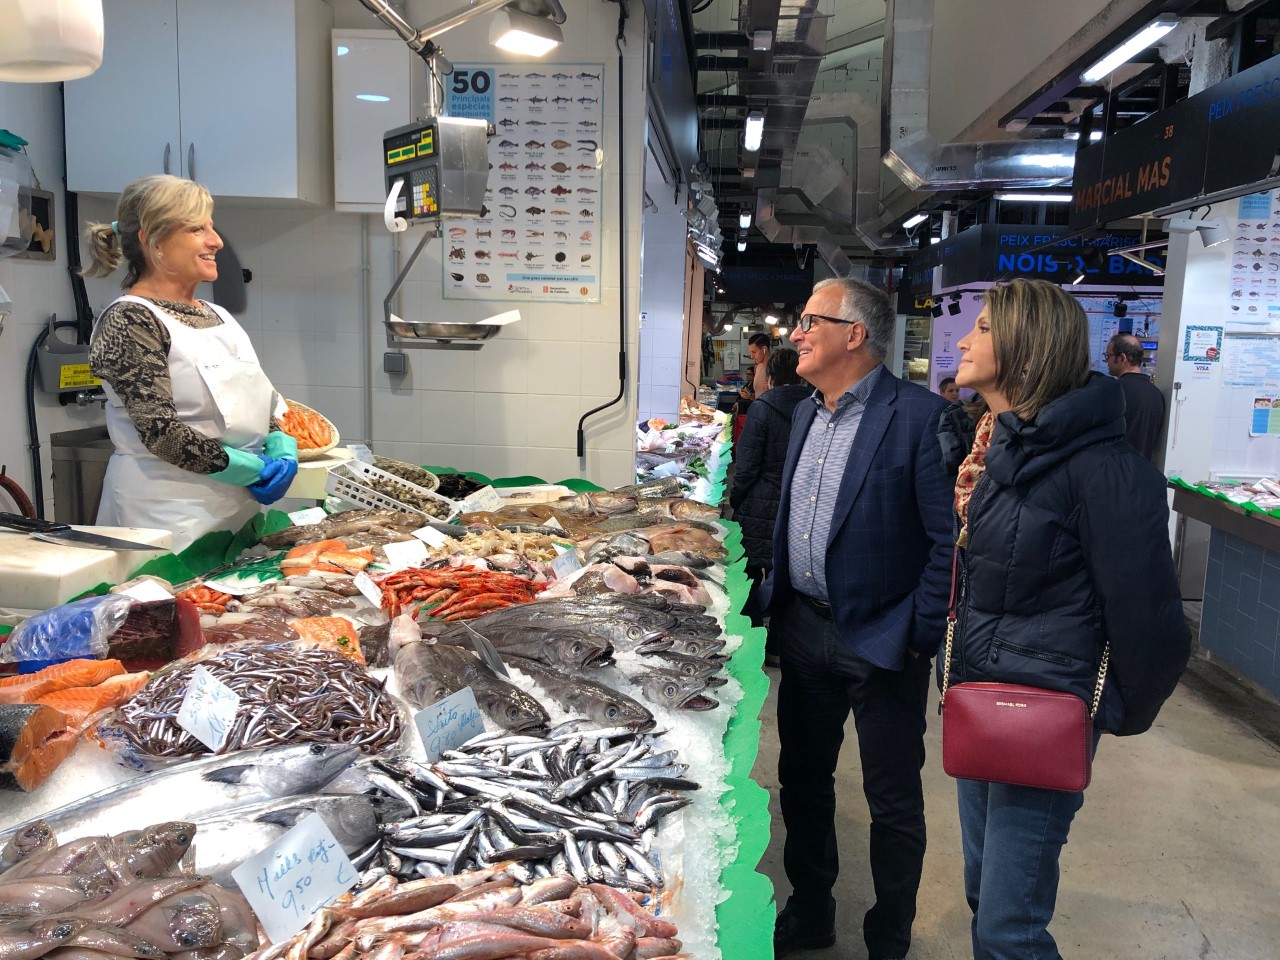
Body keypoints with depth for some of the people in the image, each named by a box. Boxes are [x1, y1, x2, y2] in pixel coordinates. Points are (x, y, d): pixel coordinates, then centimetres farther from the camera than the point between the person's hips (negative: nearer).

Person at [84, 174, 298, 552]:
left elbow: (257, 405, 15)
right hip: (171, 516, -7)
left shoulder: (217, 315, 12)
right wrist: (256, 469, -15)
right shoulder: (128, 320, -10)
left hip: (240, 508, 7)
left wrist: (282, 450, -5)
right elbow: (160, 430, -17)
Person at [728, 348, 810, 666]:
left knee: (749, 577, 8)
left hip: (760, 508, -4)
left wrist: (734, 500, 1)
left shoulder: (761, 408, -12)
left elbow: (746, 466, -12)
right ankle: (778, 648, 22)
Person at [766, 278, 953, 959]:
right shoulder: (805, 413, 9)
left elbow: (947, 538, -17)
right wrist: (775, 599, 13)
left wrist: (920, 637, -16)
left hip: (881, 644, -7)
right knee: (802, 778, 19)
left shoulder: (920, 416, -16)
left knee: (893, 801, 10)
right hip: (804, 629, 8)